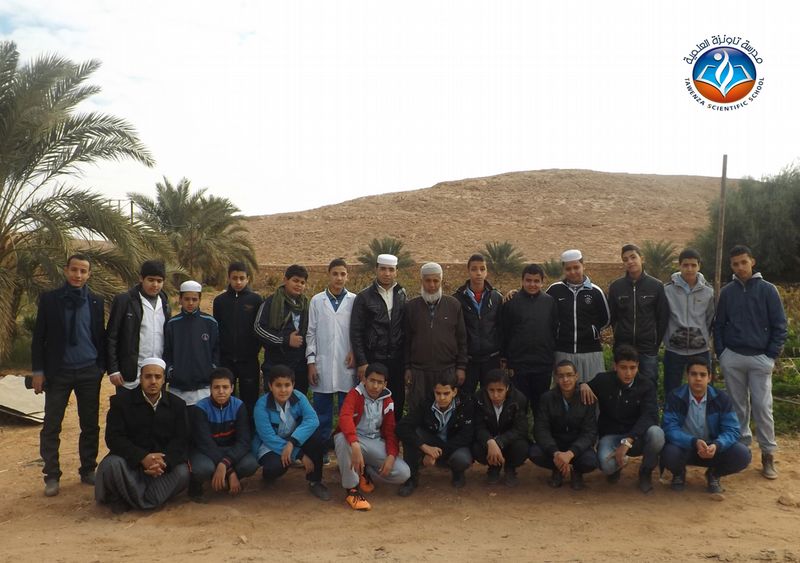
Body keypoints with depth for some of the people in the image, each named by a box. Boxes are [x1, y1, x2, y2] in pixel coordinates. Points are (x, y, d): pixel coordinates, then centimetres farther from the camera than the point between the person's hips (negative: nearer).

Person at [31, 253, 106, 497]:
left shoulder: (96, 302, 3)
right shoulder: (49, 299, -2)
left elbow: (101, 336, 8)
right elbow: (38, 337, -1)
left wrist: (101, 367, 3)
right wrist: (38, 371, -5)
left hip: (89, 372, 2)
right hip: (58, 371, -1)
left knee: (90, 425, 8)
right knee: (51, 426, 3)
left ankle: (88, 470, 22)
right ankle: (52, 476, 14)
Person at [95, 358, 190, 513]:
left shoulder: (177, 404, 3)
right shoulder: (121, 402, -2)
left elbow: (180, 440, -3)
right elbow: (113, 438, -12)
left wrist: (164, 461, -24)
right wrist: (142, 458, -27)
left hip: (164, 461, 2)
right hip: (131, 459, -2)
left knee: (182, 472, -27)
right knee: (111, 465, -33)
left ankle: (133, 500, -14)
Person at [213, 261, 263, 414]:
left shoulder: (255, 300, -1)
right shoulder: (220, 300, 3)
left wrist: (254, 350, -5)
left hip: (249, 360, -1)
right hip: (225, 360, 2)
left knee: (249, 401, 5)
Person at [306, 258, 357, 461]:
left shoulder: (354, 300, 3)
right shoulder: (317, 300, 5)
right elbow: (311, 333, 6)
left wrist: (355, 352, -9)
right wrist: (311, 362, 1)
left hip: (347, 365, -1)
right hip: (323, 365, 1)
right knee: (322, 411, 7)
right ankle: (321, 450, 18)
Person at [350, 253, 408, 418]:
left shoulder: (402, 295, 8)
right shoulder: (364, 297, -1)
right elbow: (356, 332, -3)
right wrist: (361, 362, -7)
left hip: (397, 360, 3)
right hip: (372, 360, -2)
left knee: (398, 404, 7)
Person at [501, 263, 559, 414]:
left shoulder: (550, 302, 3)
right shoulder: (512, 302, -3)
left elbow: (554, 331, 8)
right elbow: (505, 333, -1)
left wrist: (552, 357, 6)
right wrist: (506, 362, -2)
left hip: (544, 365, 2)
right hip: (518, 365, -2)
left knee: (541, 406, 12)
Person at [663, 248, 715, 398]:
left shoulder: (708, 291, 1)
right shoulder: (668, 290, -4)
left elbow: (711, 319, 9)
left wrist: (705, 338, 6)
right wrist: (667, 339, 1)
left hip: (701, 350, 1)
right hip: (674, 350, -1)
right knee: (671, 393, 8)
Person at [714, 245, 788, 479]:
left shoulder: (767, 290, -3)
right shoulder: (727, 292, 5)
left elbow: (780, 326, -2)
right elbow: (719, 325, 9)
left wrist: (772, 356, -6)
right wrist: (721, 354, 1)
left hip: (760, 359, -2)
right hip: (732, 358, 2)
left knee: (762, 407, -3)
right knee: (738, 406, 10)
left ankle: (768, 454, 7)